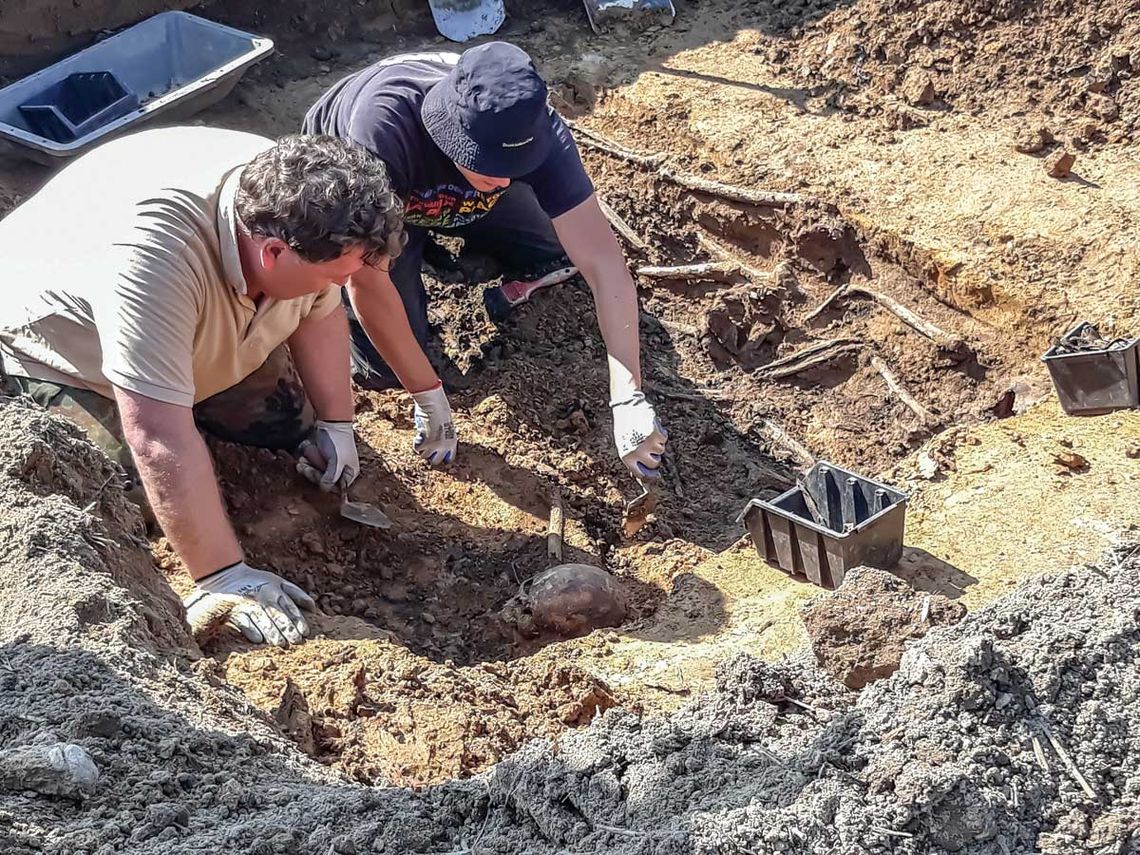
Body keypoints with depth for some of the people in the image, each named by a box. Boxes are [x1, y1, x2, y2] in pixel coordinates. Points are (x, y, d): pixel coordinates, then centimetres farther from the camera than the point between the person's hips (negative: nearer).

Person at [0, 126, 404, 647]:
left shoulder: (293, 206, -25)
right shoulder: (151, 254, -46)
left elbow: (320, 312, -3)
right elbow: (162, 442, -45)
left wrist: (336, 423, -1)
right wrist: (221, 578, -40)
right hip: (64, 355, -5)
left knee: (291, 422, 2)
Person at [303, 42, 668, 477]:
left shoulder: (533, 128, -34)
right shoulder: (384, 127, -45)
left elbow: (603, 261, -35)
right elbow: (366, 280, -40)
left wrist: (628, 400, -42)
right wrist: (430, 399, -32)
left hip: (462, 197, 4)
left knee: (561, 246, -14)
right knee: (384, 366, -17)